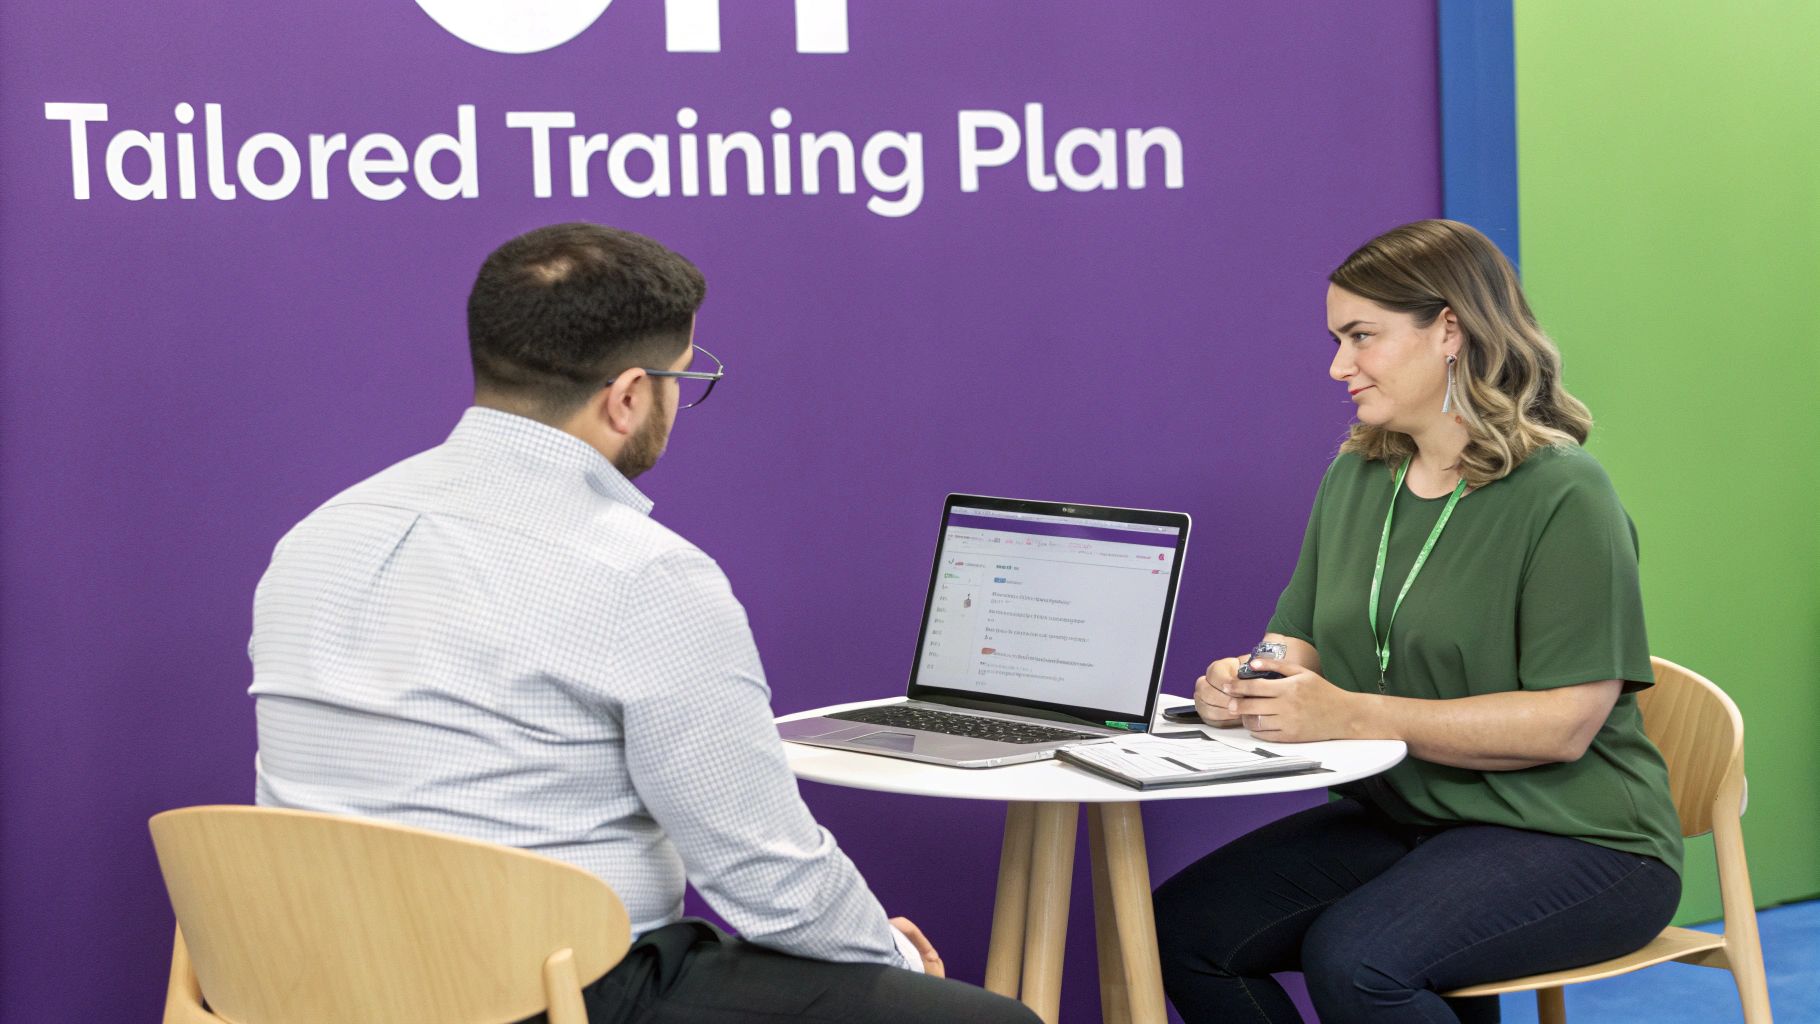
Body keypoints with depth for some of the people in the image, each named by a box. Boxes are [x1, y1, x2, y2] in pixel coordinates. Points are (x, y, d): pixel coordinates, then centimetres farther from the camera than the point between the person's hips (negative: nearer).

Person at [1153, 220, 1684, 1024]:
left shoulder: (1563, 496, -14)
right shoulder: (1356, 477, 10)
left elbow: (1564, 724, -20)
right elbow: (1301, 642, 14)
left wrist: (1355, 716, -25)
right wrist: (1245, 683, -12)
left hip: (1573, 840, -7)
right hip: (1401, 819, 7)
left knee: (1353, 957, -31)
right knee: (1182, 928, -12)